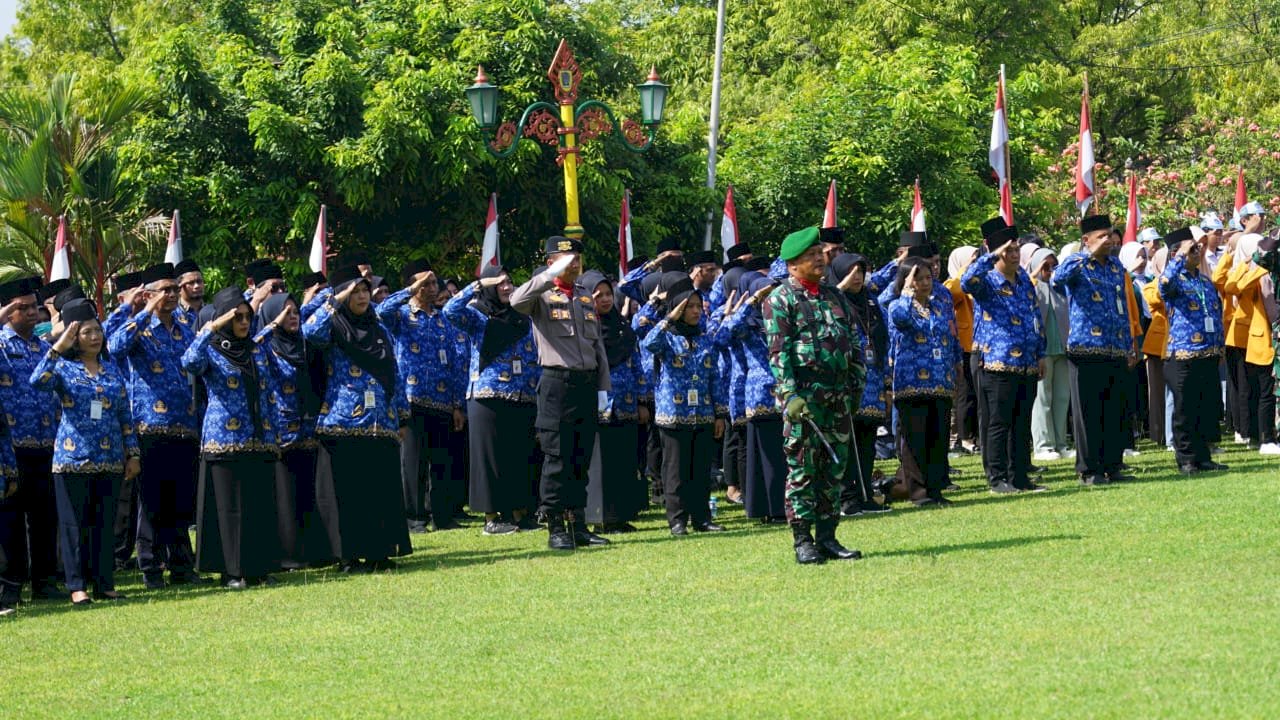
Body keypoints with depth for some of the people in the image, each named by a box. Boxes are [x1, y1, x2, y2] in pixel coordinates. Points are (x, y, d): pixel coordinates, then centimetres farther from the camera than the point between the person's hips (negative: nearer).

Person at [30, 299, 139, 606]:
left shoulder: (112, 371, 11)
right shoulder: (63, 368, -1)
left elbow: (125, 415, 13)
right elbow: (37, 381, -22)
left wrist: (132, 454, 9)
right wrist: (58, 347, -26)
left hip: (110, 460, 3)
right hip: (72, 459, -3)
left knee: (105, 523, 6)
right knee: (74, 523, 1)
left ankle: (105, 583, 12)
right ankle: (77, 586, 6)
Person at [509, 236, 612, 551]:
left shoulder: (586, 297, 16)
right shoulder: (542, 295, -2)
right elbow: (517, 301, -26)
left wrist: (603, 387, 12)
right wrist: (550, 276, -29)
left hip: (587, 383, 6)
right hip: (557, 383, -6)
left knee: (582, 459, 9)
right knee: (557, 458, -5)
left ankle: (578, 525, 16)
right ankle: (556, 528, -1)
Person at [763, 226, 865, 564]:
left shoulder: (834, 296, 16)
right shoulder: (781, 299, -4)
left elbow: (852, 344, 20)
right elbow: (778, 352, -11)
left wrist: (856, 384, 13)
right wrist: (790, 395, -19)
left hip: (838, 396, 6)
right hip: (804, 397, -6)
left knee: (834, 468, 7)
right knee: (802, 469, -4)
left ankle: (827, 537, 14)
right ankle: (803, 541, -1)